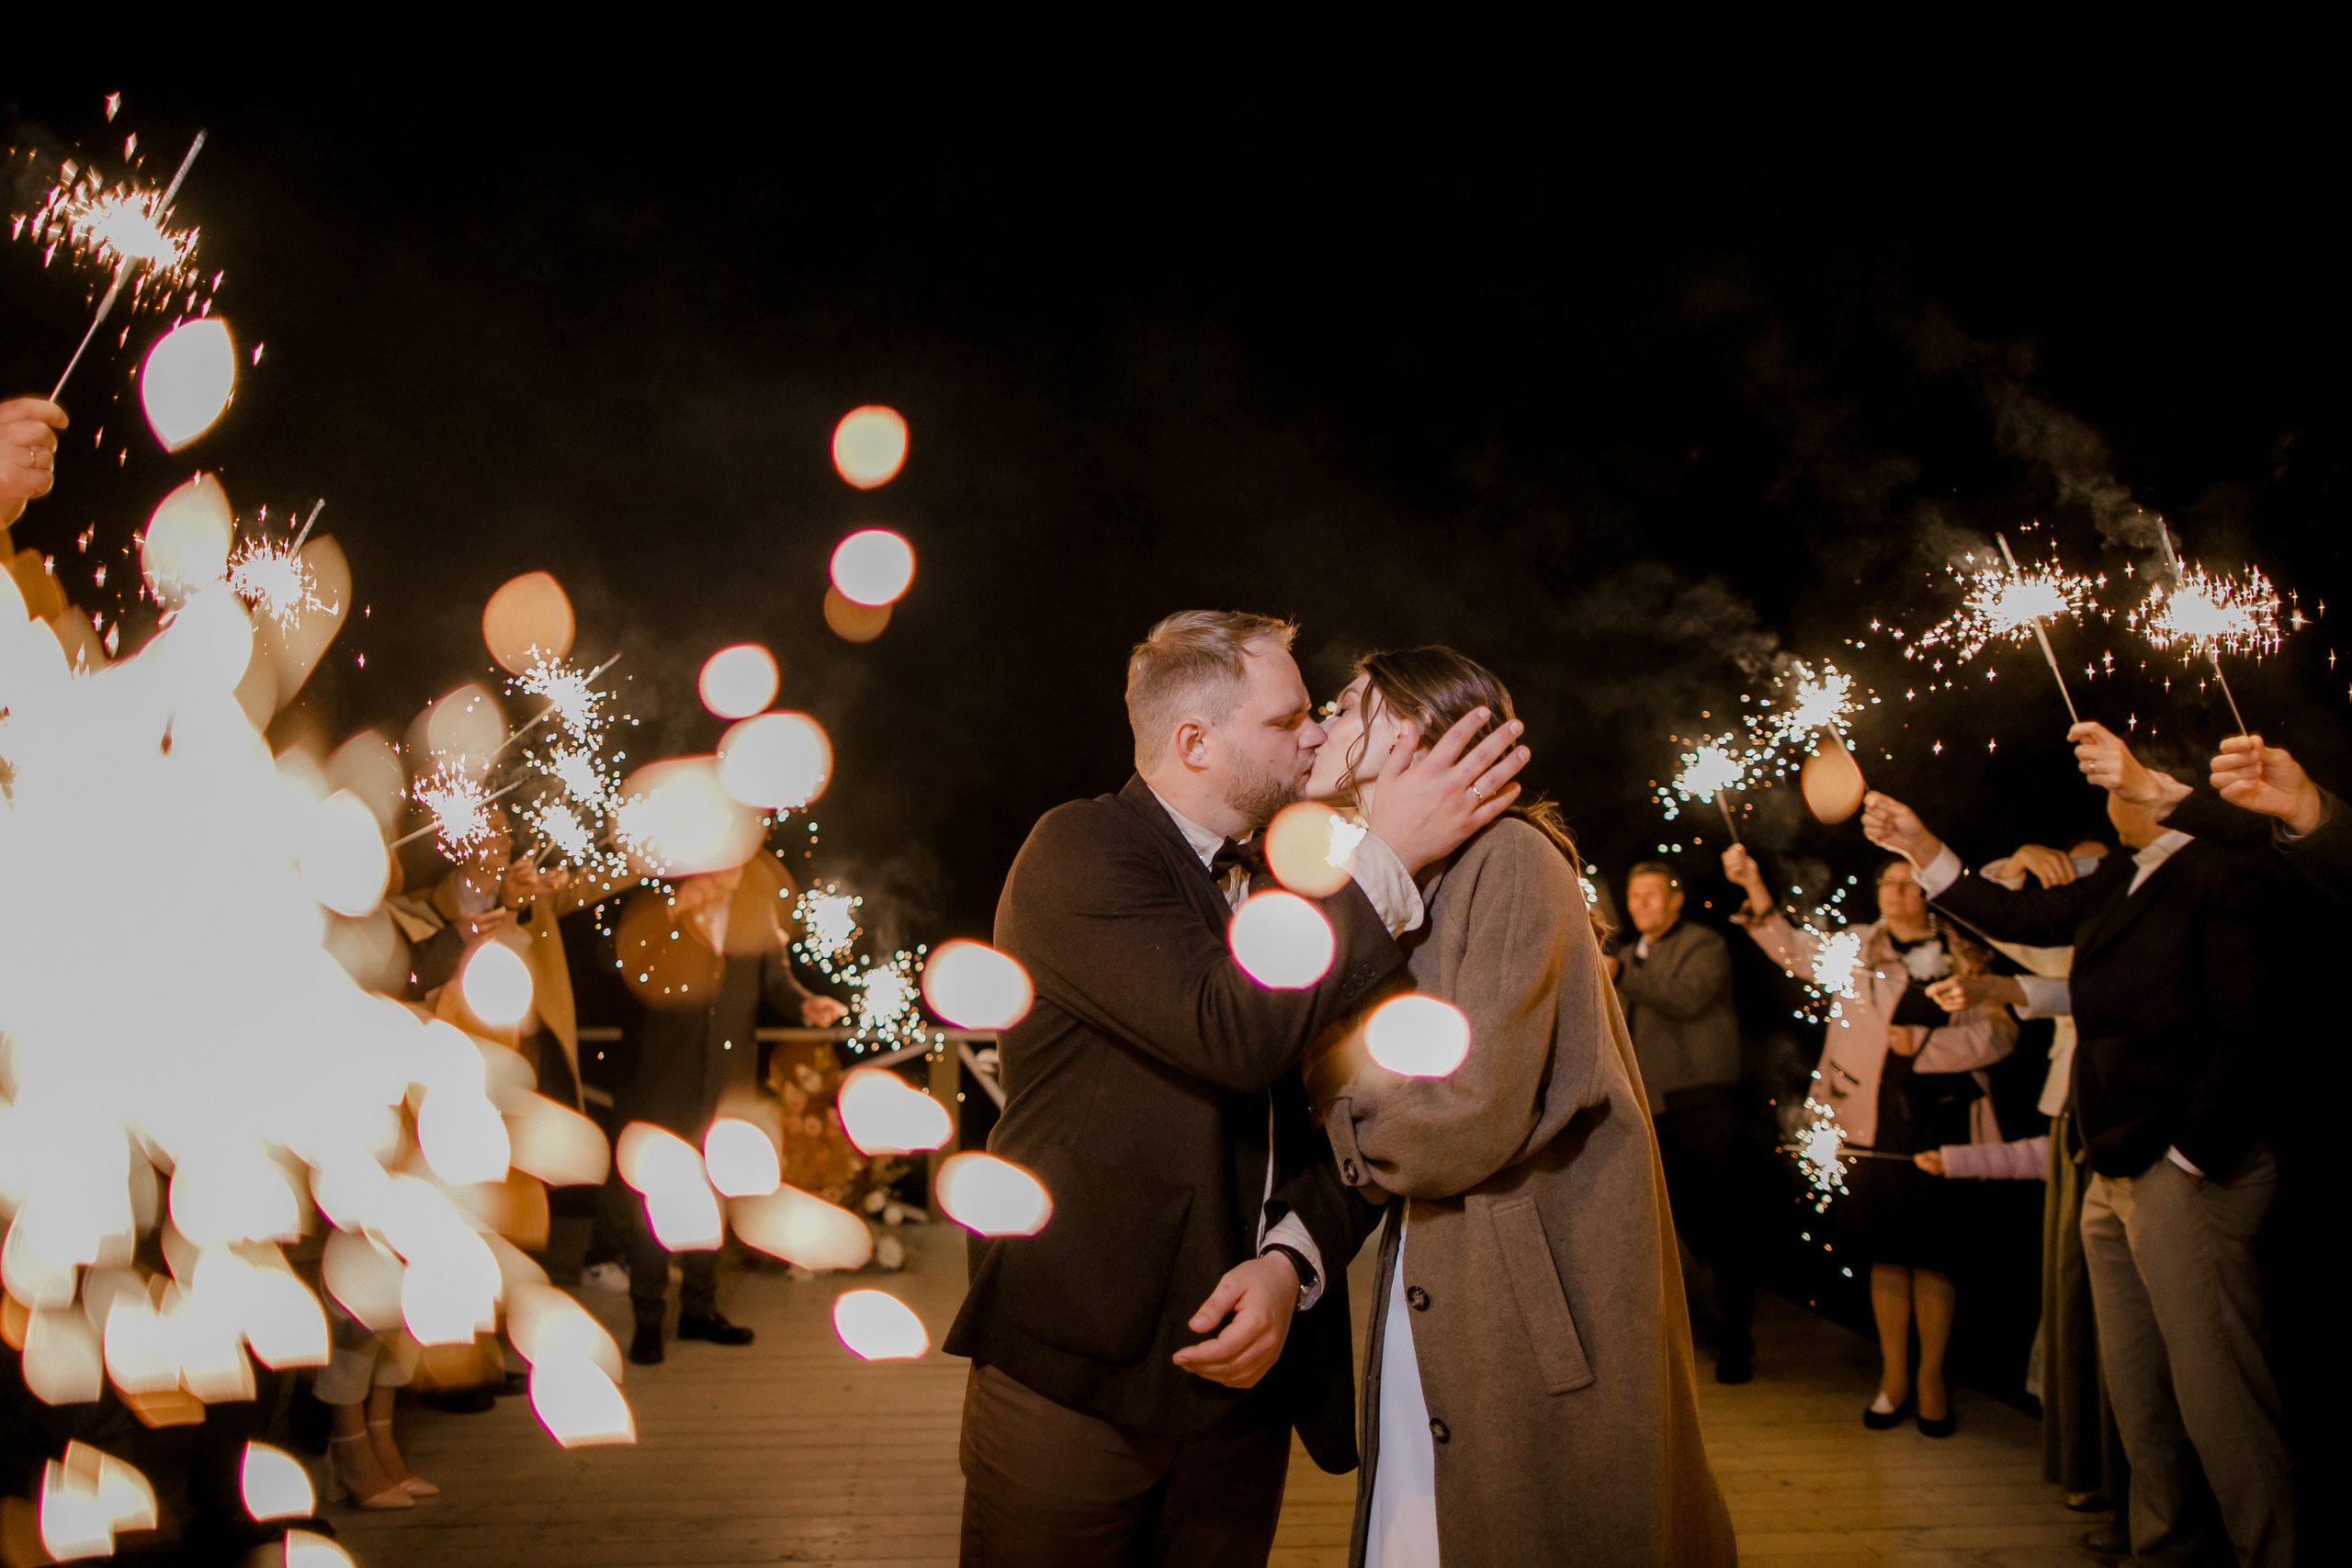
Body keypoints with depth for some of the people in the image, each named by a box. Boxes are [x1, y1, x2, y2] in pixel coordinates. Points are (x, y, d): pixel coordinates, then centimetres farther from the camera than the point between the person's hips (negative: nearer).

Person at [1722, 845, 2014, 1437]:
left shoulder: (1965, 956, 5)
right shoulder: (1855, 947, 9)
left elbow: (1997, 1033, 0)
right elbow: (1793, 948, -3)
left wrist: (1924, 1044, -12)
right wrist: (1753, 886, -14)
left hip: (1941, 1120, -1)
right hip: (1872, 1120, 1)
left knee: (1934, 1252, 3)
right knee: (1885, 1250, 7)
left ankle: (1931, 1377, 18)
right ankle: (1893, 1376, 19)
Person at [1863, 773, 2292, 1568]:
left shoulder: (2228, 877, -12)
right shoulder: (2120, 883, 13)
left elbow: (2246, 1032, -17)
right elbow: (2017, 916, 25)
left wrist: (2190, 1162, -17)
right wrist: (1918, 842, 22)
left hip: (2189, 1176, -9)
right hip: (2116, 1177, 9)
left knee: (2215, 1397, -5)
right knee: (2134, 1387, 16)